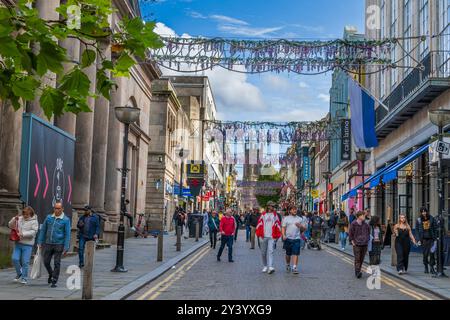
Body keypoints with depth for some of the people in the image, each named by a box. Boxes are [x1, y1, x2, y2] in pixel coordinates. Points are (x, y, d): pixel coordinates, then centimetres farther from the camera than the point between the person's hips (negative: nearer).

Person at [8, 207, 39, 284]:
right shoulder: (19, 219, 8)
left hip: (27, 245, -4)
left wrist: (23, 234, -22)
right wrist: (14, 219, -10)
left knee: (25, 262, -4)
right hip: (18, 243, 4)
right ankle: (19, 273, 22)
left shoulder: (34, 221, -4)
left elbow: (33, 232, -14)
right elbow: (10, 225, 8)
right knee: (15, 259, -2)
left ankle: (24, 278, 9)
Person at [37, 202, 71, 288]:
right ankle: (51, 274, 36)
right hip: (48, 244, 3)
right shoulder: (49, 218, 6)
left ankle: (54, 281, 7)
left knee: (56, 263, -1)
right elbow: (43, 230, 12)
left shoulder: (66, 220, -4)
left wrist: (66, 247, -10)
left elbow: (67, 234, -5)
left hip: (59, 245, -3)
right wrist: (40, 242, 7)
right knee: (46, 262, 8)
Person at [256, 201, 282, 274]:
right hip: (264, 237, 2)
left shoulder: (275, 215, 8)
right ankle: (265, 266, 24)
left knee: (270, 251, -14)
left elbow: (278, 225, 8)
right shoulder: (263, 215, 8)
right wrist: (259, 234, 2)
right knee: (263, 252, 8)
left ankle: (270, 267, -21)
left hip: (272, 237, -2)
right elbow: (259, 224, 8)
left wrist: (277, 235, 2)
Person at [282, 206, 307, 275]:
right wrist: (283, 235, -13)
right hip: (288, 238, 0)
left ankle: (294, 267, -10)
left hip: (297, 238, 0)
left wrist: (300, 226, -8)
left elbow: (304, 228, 13)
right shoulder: (286, 218, 7)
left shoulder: (300, 219, 12)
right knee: (288, 254, 11)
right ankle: (288, 265, 34)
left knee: (296, 254, -10)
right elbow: (283, 228, 2)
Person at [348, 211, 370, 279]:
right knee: (357, 259, -9)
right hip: (357, 245, -4)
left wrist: (368, 240, 12)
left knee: (361, 259, 9)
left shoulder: (366, 224, 7)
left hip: (364, 245, 4)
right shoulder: (353, 224, -5)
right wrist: (353, 242, -6)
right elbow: (350, 234, -1)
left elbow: (368, 233, 20)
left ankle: (358, 272, 19)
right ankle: (358, 272, -12)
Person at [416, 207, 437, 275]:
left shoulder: (432, 218, 1)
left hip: (431, 238, -1)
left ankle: (432, 268, 3)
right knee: (425, 254, 3)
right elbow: (417, 230, 5)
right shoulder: (419, 220, 2)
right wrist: (419, 239, -1)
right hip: (424, 239, 1)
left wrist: (435, 238, -2)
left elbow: (435, 228, 4)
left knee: (432, 253, -6)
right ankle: (426, 267, 15)